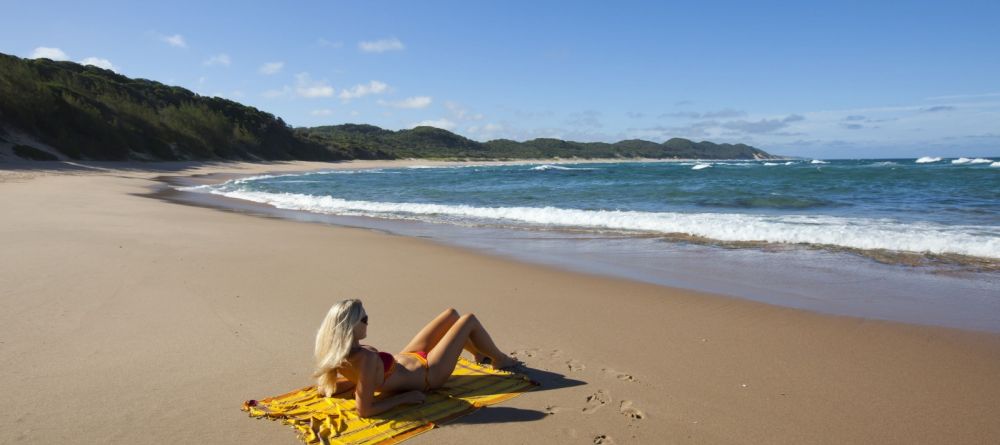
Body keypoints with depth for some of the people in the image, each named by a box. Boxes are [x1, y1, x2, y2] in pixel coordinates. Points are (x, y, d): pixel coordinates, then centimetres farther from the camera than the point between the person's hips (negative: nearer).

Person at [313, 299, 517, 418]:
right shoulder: (366, 359, -41)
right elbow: (364, 410, -39)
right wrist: (404, 397, -26)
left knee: (451, 314, 18)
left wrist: (359, 381, -5)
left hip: (408, 356, 8)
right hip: (428, 373, -8)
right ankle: (500, 359, 34)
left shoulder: (336, 352, -19)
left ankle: (481, 355, 44)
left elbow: (325, 387, -5)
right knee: (469, 319, 5)